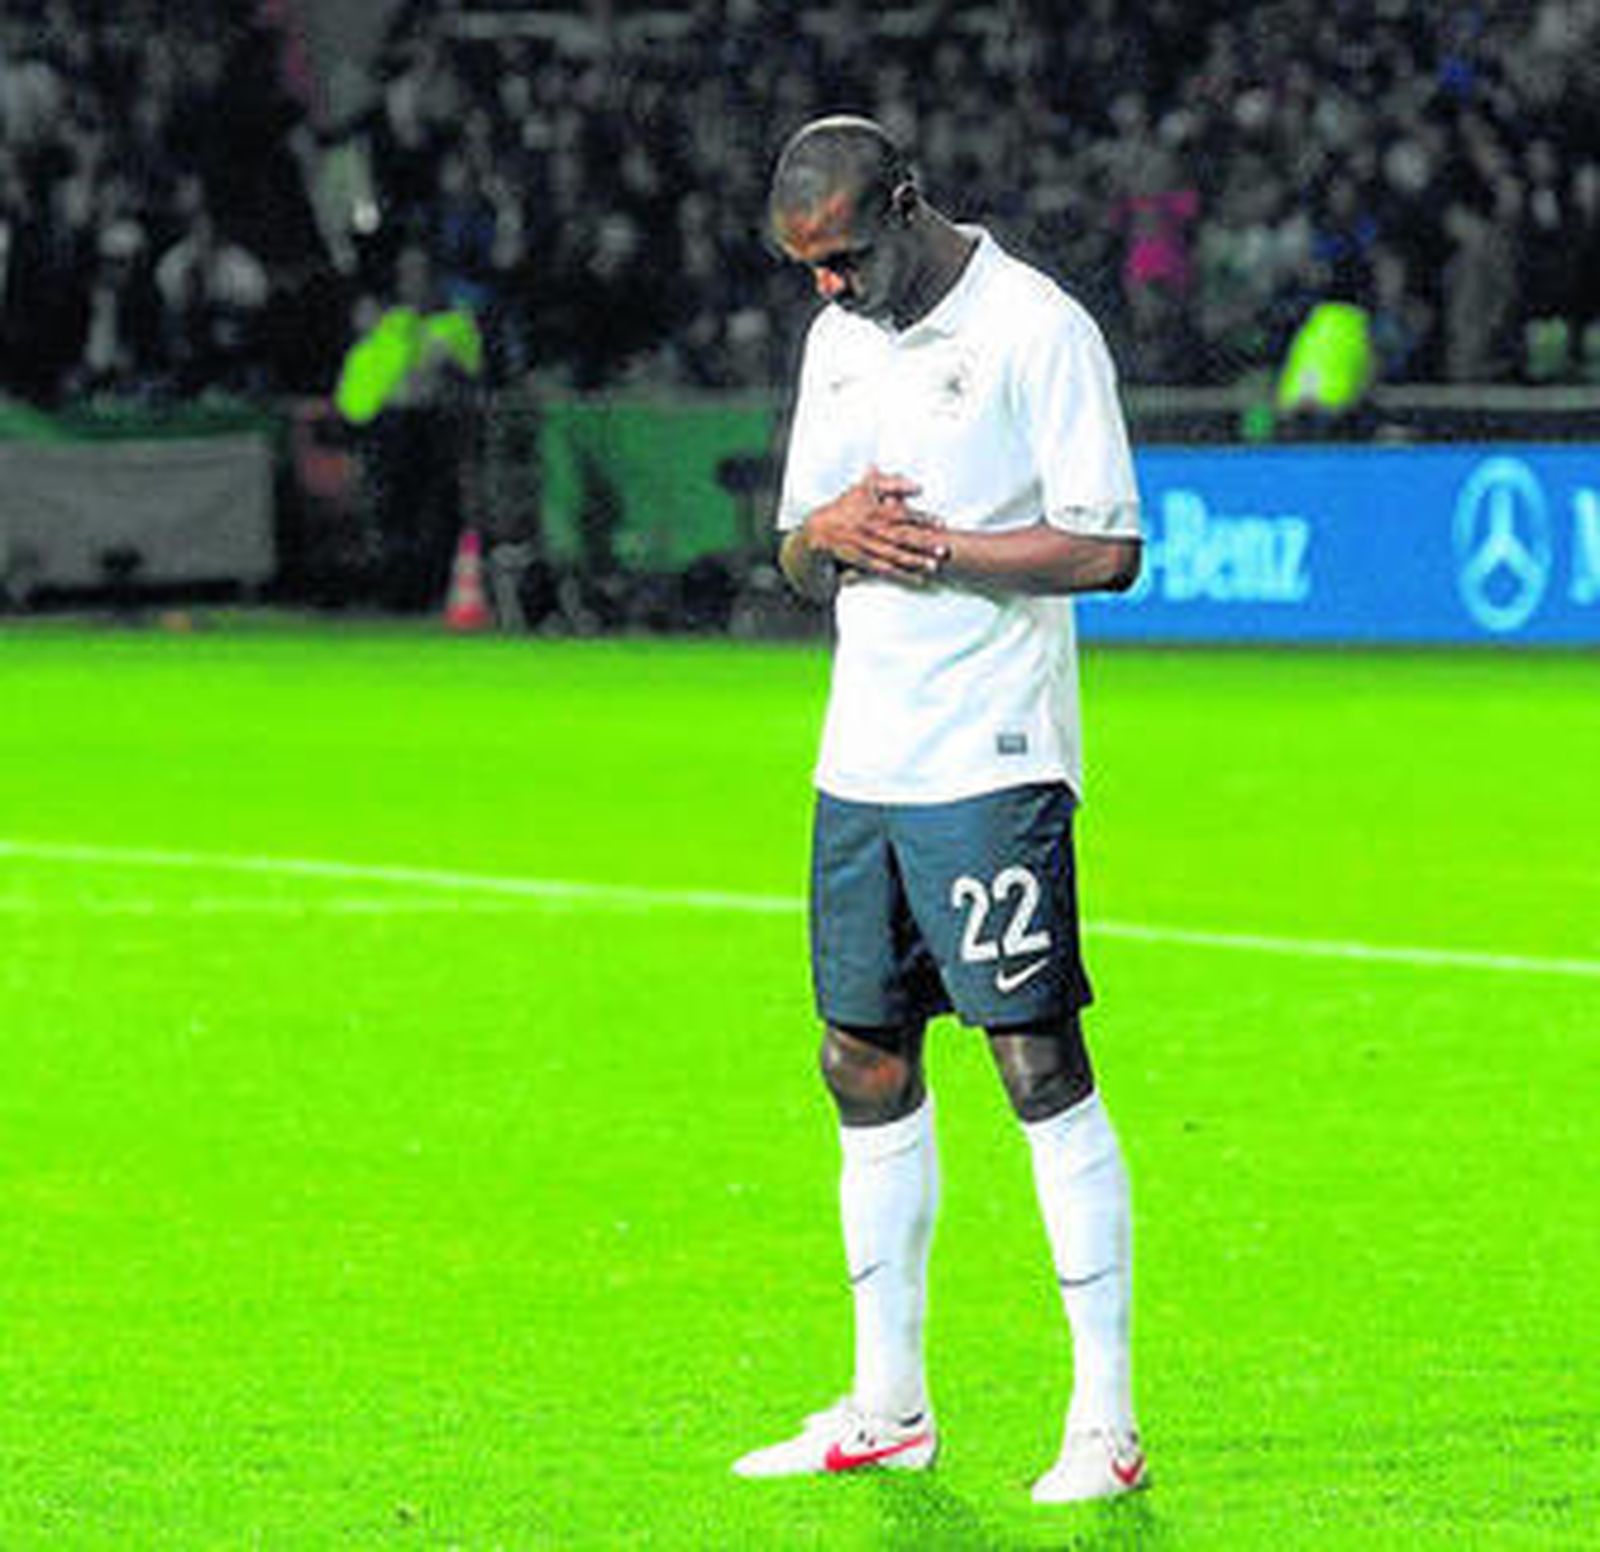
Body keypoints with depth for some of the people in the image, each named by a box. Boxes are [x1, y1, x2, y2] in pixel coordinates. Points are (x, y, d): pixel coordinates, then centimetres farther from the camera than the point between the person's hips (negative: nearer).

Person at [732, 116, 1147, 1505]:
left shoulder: (1038, 331, -9)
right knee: (865, 1065, 9)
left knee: (1041, 1063, -9)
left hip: (994, 762, -7)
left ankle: (1107, 1419, -7)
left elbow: (1108, 549, -12)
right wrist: (826, 531, -5)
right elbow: (796, 556, 18)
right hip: (861, 760, 7)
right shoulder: (839, 340, 14)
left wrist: (936, 548, -18)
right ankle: (889, 1407, 19)